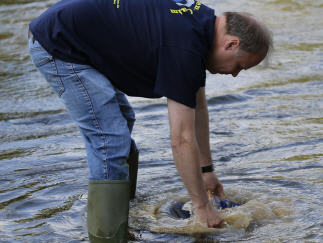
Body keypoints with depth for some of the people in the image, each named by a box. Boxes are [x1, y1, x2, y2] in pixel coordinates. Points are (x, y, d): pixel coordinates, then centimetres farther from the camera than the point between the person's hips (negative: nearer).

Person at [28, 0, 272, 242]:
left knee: (123, 120, 20)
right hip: (57, 46, -11)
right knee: (111, 141, -13)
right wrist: (202, 206, -11)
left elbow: (198, 107, 17)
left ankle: (123, 211, 31)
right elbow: (182, 140, -20)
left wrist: (207, 169, 22)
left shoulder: (201, 21, 6)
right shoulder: (184, 46, -23)